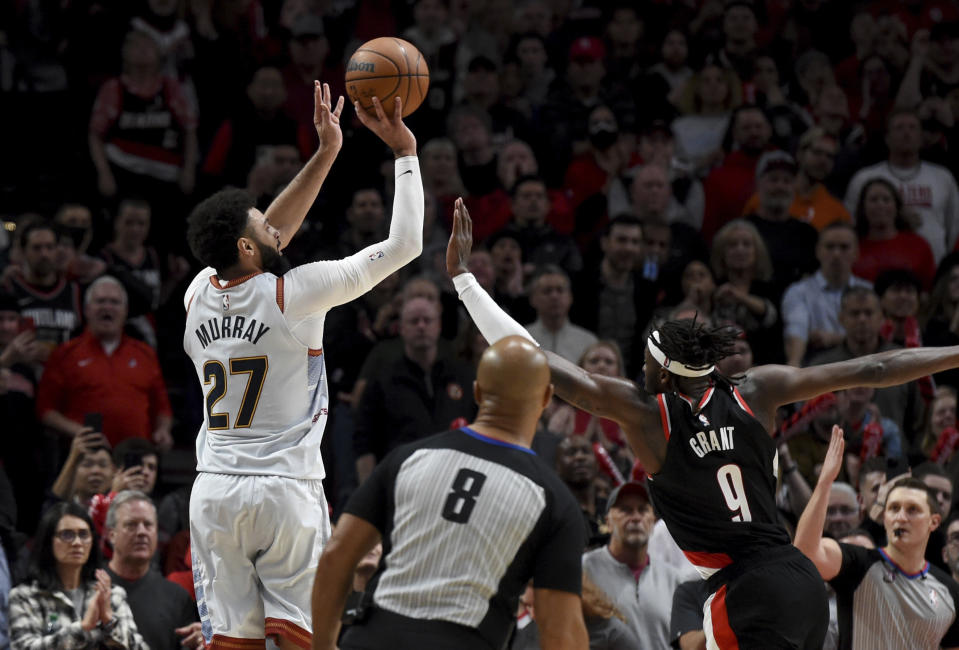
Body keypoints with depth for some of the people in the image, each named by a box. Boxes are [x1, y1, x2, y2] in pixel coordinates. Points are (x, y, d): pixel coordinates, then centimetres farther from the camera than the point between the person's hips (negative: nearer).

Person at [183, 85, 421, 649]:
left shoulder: (199, 295, 7)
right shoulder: (294, 294, -10)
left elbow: (272, 236, 23)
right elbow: (404, 244, -6)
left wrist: (327, 153, 23)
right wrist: (404, 152, 4)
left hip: (216, 490, 5)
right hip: (287, 487, -5)